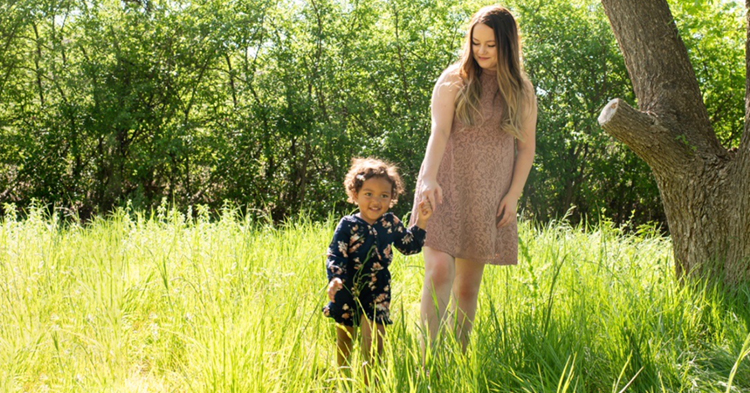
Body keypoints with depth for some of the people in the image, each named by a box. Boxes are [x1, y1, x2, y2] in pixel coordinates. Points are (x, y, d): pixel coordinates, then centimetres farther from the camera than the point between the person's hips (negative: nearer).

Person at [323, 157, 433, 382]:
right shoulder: (348, 226, -11)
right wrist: (334, 278, -33)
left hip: (377, 294, 1)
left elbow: (409, 246, 15)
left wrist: (421, 222, 4)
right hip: (348, 293, -1)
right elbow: (335, 256, -16)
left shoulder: (391, 224, 1)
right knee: (344, 342, 15)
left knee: (374, 343, -12)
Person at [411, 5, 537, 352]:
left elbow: (526, 147, 9)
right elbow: (439, 131, -14)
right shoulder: (454, 79, -1)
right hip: (445, 189, -3)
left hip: (488, 197, 3)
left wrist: (513, 194, -2)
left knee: (468, 285, 6)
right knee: (439, 271, -17)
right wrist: (429, 178, -29)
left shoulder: (522, 91, 8)